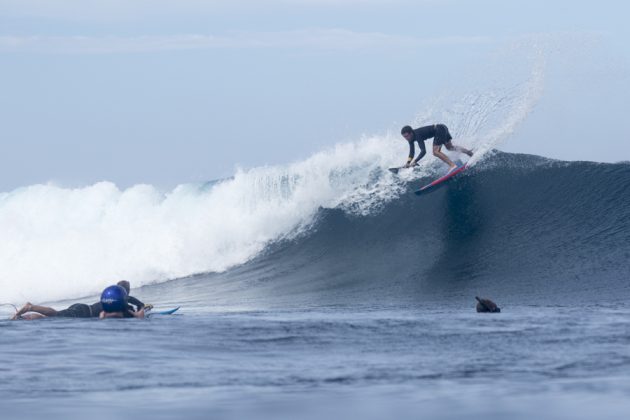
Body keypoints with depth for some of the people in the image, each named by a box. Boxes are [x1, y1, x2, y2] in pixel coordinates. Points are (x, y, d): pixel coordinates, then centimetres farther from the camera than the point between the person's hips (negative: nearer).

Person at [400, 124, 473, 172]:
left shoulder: (417, 135, -29)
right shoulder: (411, 137, -3)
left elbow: (423, 151, -36)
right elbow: (412, 152, 2)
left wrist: (414, 162, -41)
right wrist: (408, 162, -13)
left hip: (439, 129, -10)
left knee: (436, 152, -20)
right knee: (449, 147, 29)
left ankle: (453, 165, -24)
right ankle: (468, 152, 42)